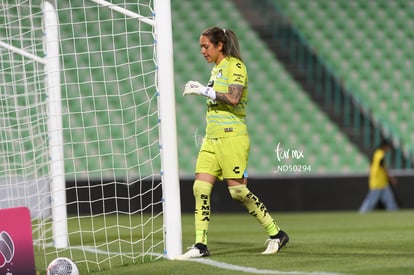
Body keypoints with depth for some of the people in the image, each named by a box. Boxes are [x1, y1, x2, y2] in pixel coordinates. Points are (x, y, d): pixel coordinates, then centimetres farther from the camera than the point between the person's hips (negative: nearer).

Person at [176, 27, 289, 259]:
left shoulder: (234, 65, -8)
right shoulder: (216, 69, 19)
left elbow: (233, 98, -21)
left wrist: (205, 91, -18)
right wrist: (200, 89, 16)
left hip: (232, 137, -9)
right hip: (212, 138, 9)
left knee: (238, 190, -8)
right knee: (201, 188, -3)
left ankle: (277, 234, 6)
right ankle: (201, 245, -3)